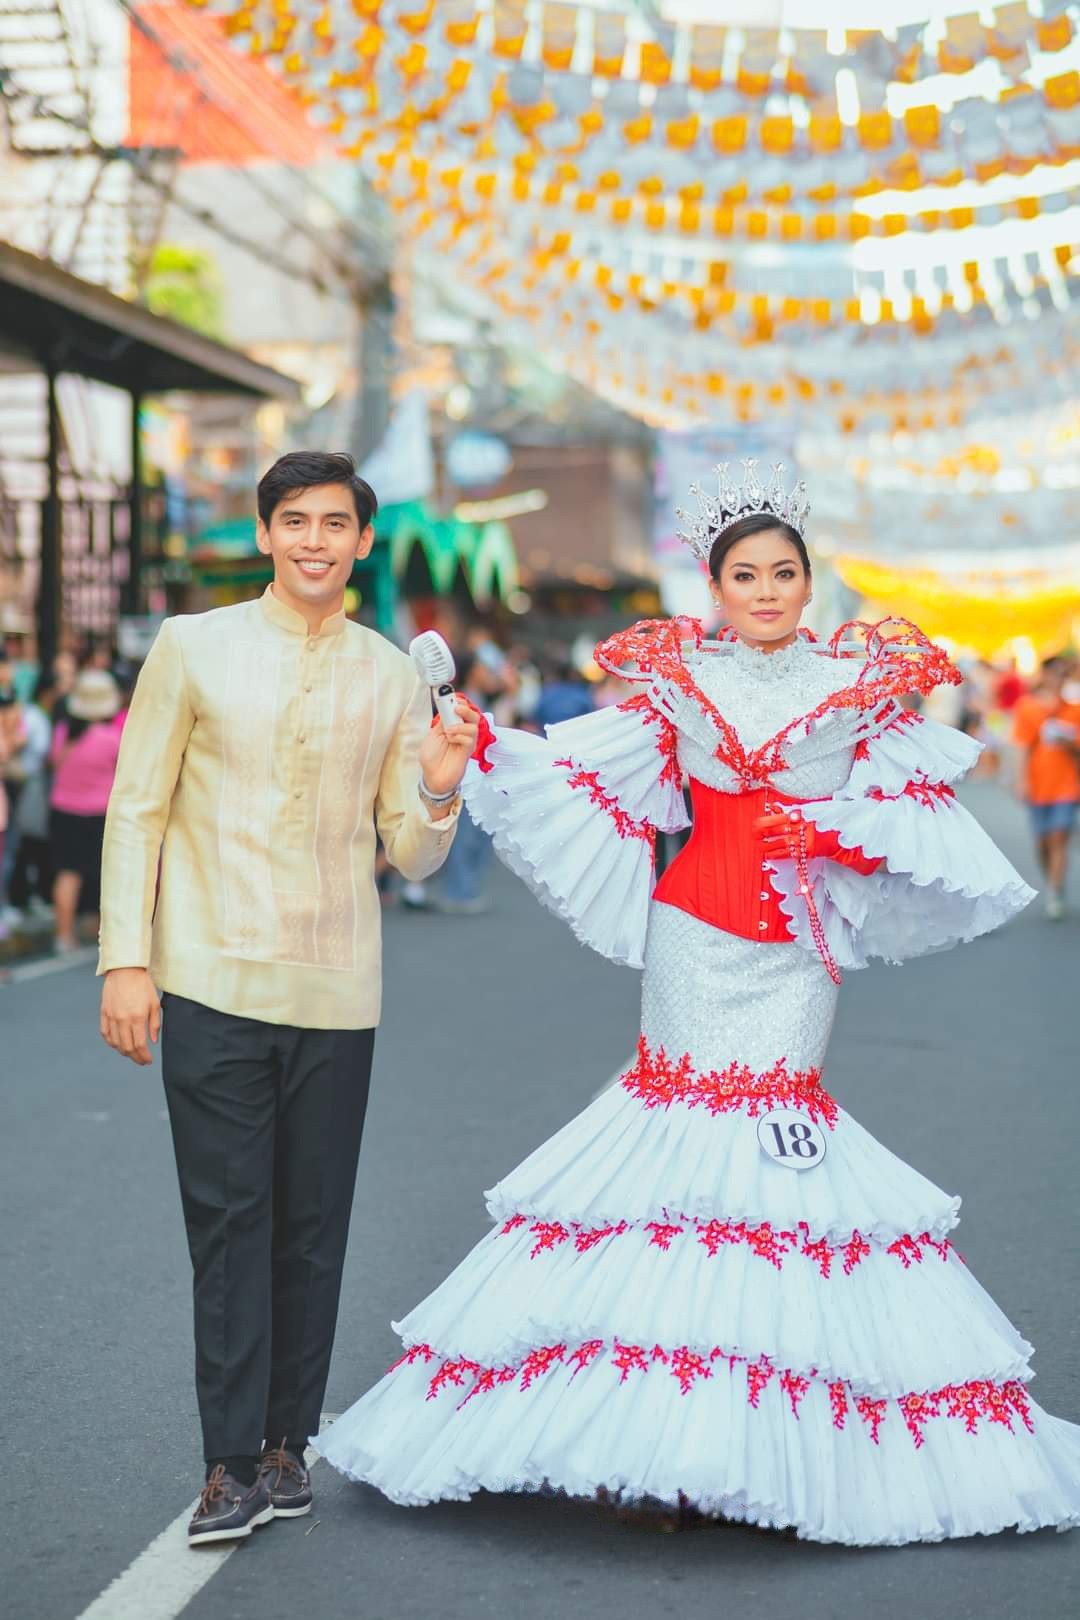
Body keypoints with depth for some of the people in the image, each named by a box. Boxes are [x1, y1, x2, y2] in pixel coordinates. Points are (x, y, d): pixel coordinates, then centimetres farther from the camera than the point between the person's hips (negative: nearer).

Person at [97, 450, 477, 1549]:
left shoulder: (395, 678, 8)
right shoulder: (193, 649, 2)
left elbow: (410, 857, 11)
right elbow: (136, 810, 3)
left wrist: (439, 793, -10)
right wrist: (126, 960, -4)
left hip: (335, 996, 2)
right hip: (210, 984, -2)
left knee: (313, 1228, 7)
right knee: (228, 1223, -1)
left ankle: (286, 1442, 19)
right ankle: (230, 1464, 4)